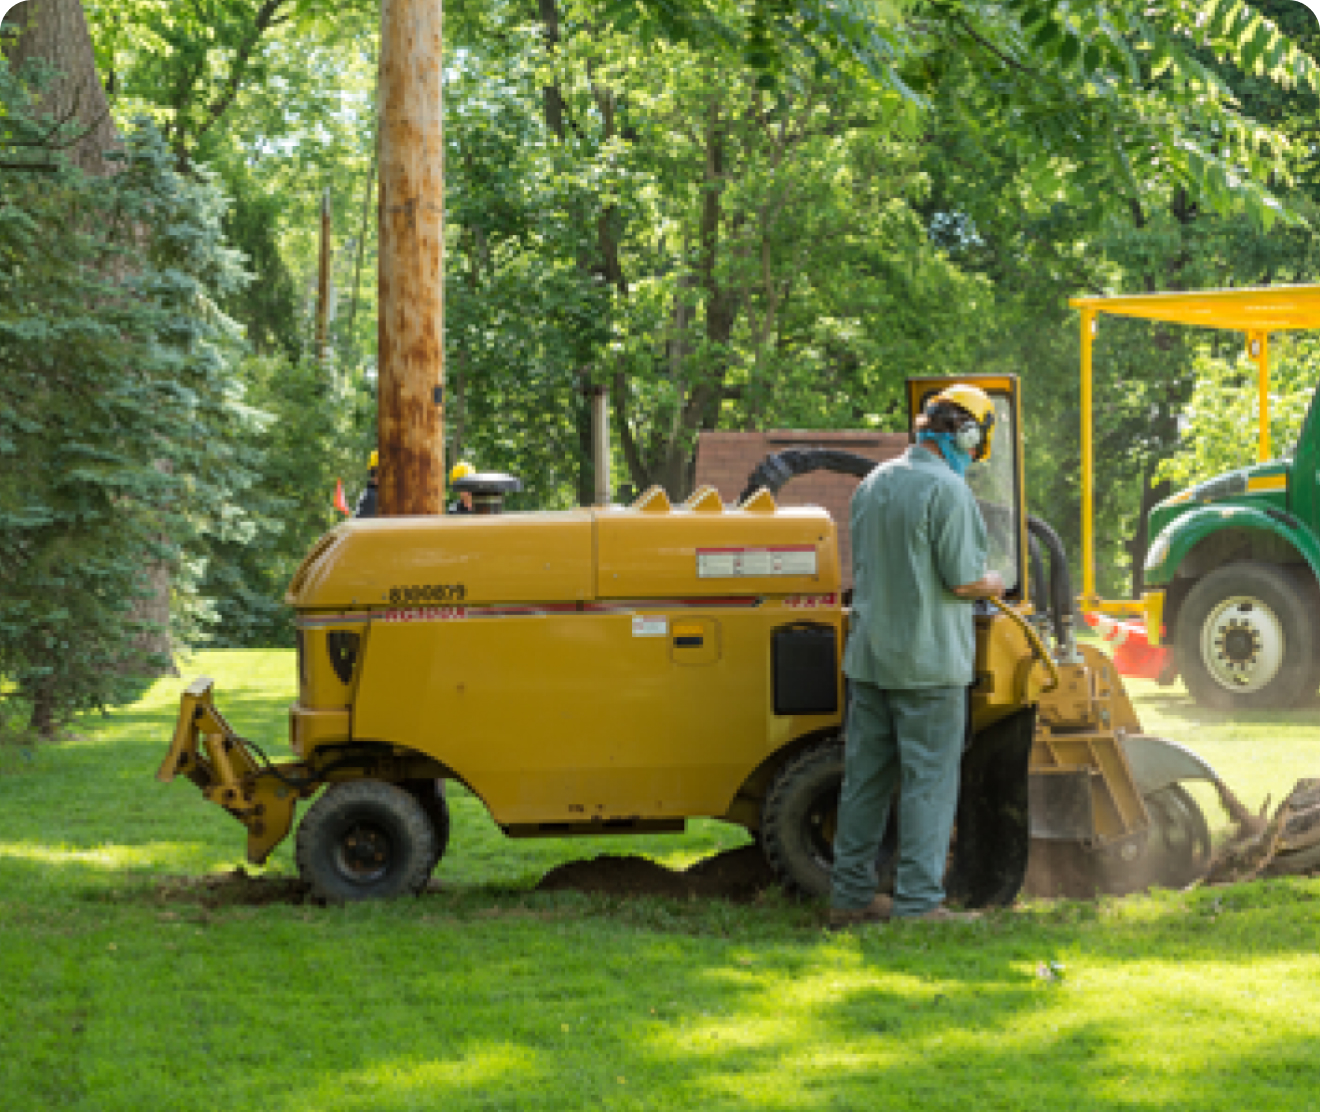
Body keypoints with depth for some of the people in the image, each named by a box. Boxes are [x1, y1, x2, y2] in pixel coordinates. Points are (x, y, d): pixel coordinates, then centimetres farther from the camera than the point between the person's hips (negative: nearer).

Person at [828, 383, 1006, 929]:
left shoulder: (872, 484, 11)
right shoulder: (946, 489, -14)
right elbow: (962, 579, -16)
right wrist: (992, 584, 7)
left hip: (869, 655, 7)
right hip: (929, 660, -7)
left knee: (866, 777, 12)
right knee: (929, 782, -2)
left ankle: (852, 895, 16)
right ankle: (918, 903, -3)